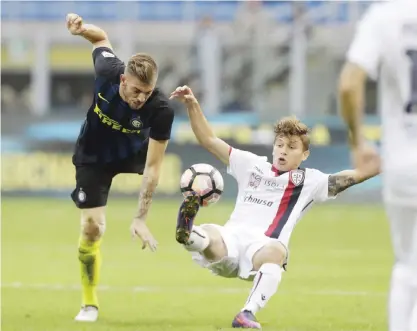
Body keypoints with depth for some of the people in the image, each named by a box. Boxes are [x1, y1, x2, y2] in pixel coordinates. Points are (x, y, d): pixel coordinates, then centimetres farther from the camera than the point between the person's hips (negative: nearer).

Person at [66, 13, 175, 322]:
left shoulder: (161, 109, -37)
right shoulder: (107, 71, -33)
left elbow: (152, 166, -34)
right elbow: (101, 38, -7)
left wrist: (140, 218, -35)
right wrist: (81, 28, -29)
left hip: (133, 154, 1)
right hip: (94, 159, -1)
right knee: (92, 227, -7)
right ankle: (90, 304, 9)